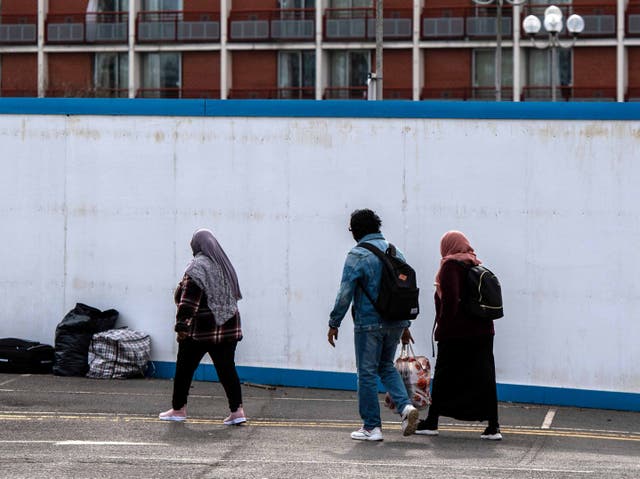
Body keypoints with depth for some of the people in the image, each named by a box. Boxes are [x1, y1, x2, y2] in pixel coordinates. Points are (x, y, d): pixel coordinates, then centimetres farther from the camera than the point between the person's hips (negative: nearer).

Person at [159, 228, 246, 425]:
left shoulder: (198, 266, -11)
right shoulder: (224, 264, 12)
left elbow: (188, 300, -17)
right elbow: (233, 294, 18)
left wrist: (181, 325, -18)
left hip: (200, 329, -7)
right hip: (228, 327, 7)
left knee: (184, 369, 8)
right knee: (227, 368, 4)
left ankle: (178, 409, 16)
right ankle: (237, 410, -5)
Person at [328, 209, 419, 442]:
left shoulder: (358, 255, -10)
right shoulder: (395, 252, 10)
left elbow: (345, 293, -13)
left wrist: (334, 323, -4)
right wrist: (405, 324, 22)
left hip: (368, 323, -6)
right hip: (395, 323, 6)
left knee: (367, 373, 3)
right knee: (386, 366, 21)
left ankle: (371, 427, 5)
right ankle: (405, 405, -1)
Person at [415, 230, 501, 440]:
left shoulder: (451, 266, -9)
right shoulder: (477, 266, 12)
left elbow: (450, 299, -19)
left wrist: (443, 325, -11)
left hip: (456, 334, -6)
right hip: (482, 331, 6)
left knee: (444, 377, 5)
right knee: (484, 377, 4)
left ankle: (432, 422, 13)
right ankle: (493, 427, -2)